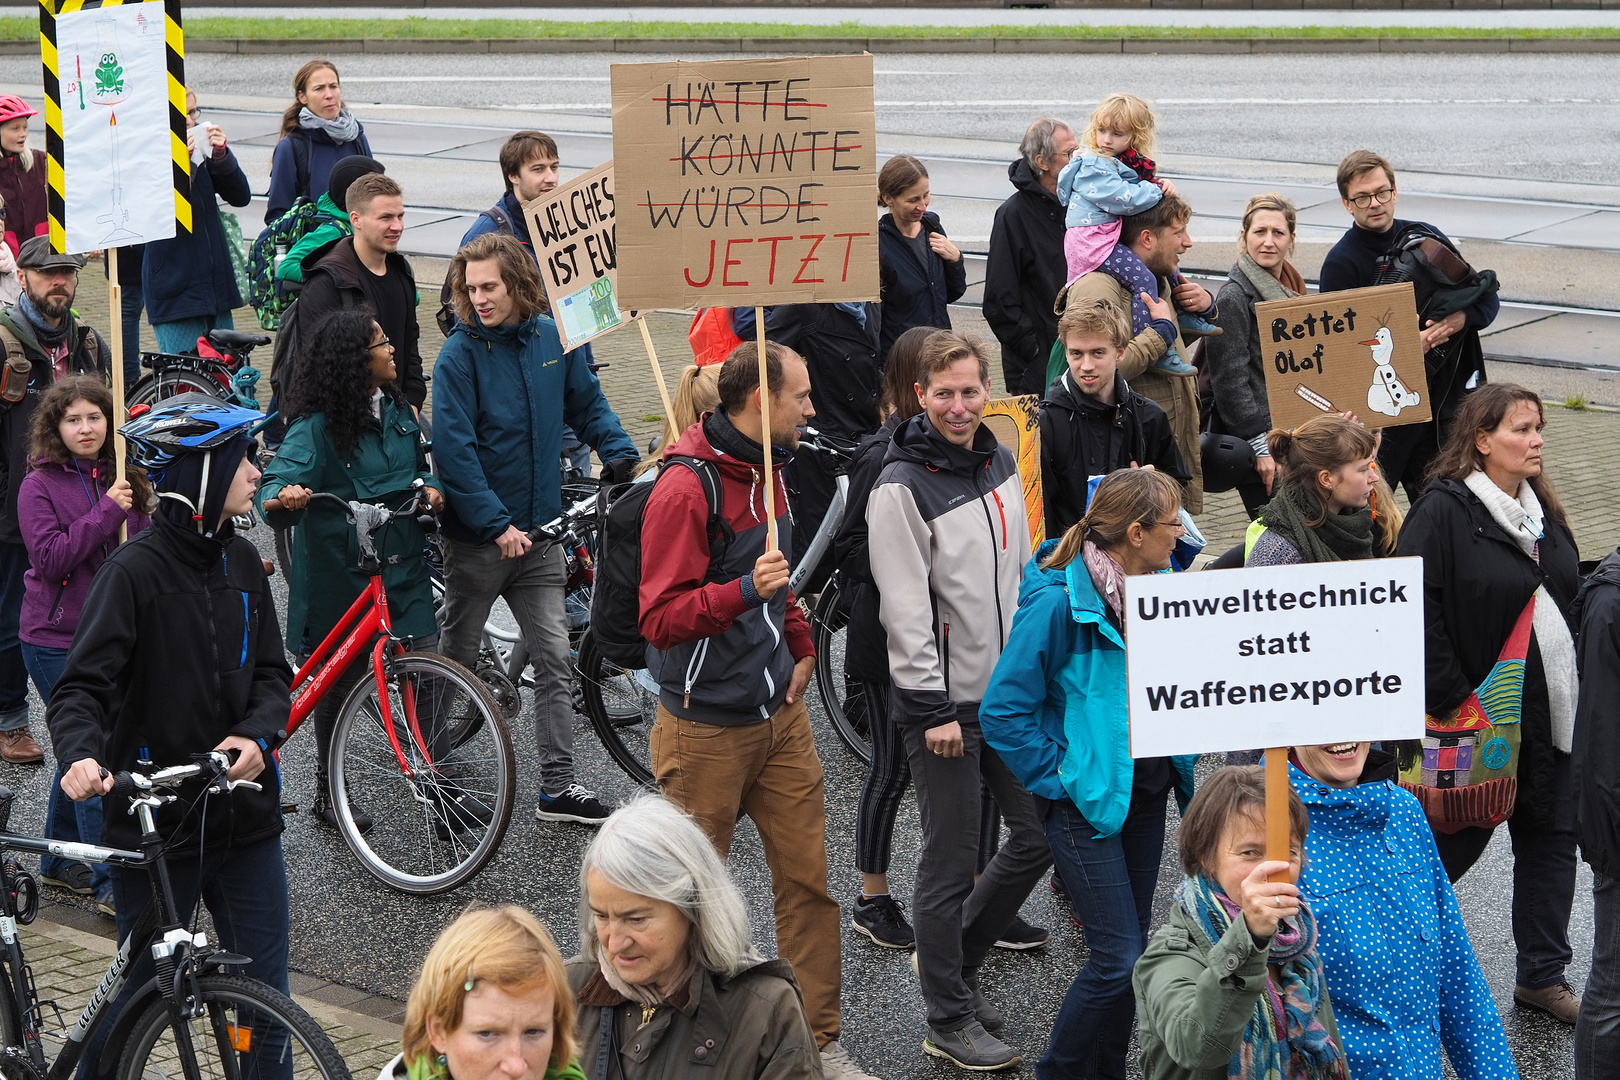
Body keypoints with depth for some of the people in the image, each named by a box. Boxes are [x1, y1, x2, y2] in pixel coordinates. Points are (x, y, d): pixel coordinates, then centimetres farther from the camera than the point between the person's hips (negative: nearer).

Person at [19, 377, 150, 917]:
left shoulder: (122, 481, 8)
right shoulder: (40, 485, -8)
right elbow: (51, 558, -18)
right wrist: (106, 512, -22)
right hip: (57, 641, -6)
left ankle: (61, 863, 29)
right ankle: (110, 884, -4)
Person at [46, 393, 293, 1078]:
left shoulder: (241, 562, 6)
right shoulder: (135, 571, -13)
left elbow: (272, 674, 9)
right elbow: (81, 689, -16)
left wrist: (256, 736, -12)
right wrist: (82, 754, -36)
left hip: (244, 815, 5)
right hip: (155, 821, -5)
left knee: (264, 998, 6)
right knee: (141, 997, 8)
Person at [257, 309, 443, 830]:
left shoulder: (397, 411, 8)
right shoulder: (317, 427, -13)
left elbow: (419, 467, 23)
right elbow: (279, 477, -25)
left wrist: (431, 489, 1)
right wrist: (281, 498, -49)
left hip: (402, 568, 5)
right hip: (341, 575, -5)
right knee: (342, 681, 7)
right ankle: (327, 796, 24)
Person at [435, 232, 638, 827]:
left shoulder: (553, 338, 2)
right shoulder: (460, 354, -13)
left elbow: (587, 403, 17)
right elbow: (454, 451, -17)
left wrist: (621, 454, 1)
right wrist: (497, 525, -21)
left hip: (539, 530, 4)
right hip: (478, 535, -4)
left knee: (555, 660, 4)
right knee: (456, 661, 9)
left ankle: (558, 786, 9)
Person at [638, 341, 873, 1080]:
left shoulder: (764, 470, 9)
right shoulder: (685, 489, -19)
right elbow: (659, 618, -22)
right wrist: (744, 590, -34)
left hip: (780, 715, 7)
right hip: (708, 729, -7)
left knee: (808, 879, 6)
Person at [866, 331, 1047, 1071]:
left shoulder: (1000, 463, 10)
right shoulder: (903, 486, -14)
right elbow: (905, 606, -17)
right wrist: (932, 707, -18)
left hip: (1011, 693, 8)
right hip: (945, 703, -7)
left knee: (1040, 834, 12)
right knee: (951, 863, 0)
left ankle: (955, 956, 31)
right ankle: (950, 1019, 13)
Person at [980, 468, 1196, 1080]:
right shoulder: (1058, 602, -21)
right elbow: (1003, 711, -18)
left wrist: (1177, 763, 12)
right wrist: (1059, 777, -15)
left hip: (1146, 791, 7)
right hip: (1086, 800, -7)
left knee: (1130, 949, 13)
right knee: (1120, 958, -9)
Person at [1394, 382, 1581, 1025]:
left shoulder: (1539, 508, 10)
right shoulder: (1442, 511, -15)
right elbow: (1416, 609, -20)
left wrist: (1578, 692, 12)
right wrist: (1452, 699, -20)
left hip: (1551, 712, 7)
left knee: (1551, 839, 12)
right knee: (1459, 840, 5)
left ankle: (1543, 976, 23)